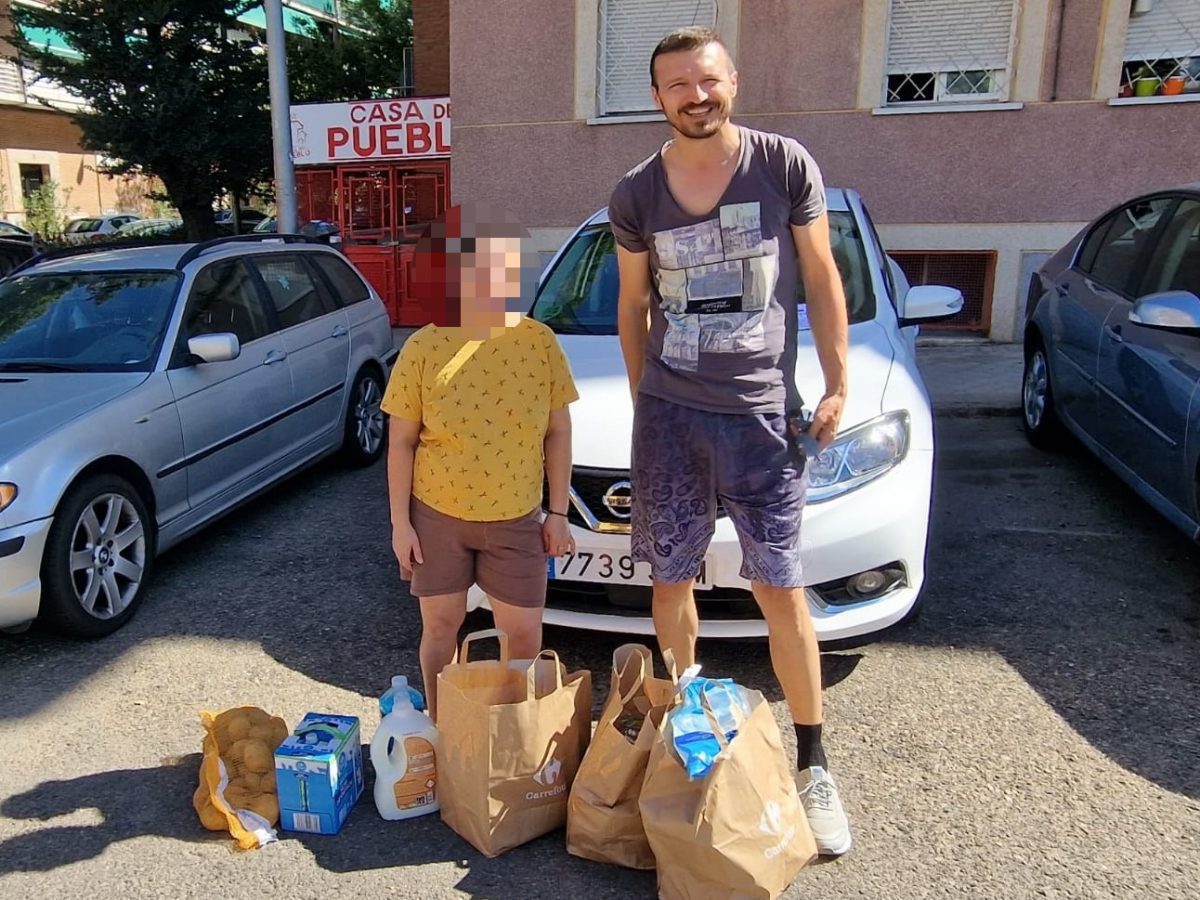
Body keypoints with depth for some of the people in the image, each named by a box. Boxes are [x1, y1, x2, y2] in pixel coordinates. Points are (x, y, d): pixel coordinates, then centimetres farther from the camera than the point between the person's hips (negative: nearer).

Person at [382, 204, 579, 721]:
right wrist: (400, 522, -4)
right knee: (441, 627, 14)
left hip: (516, 519, 1)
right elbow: (400, 443, -3)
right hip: (436, 515, 0)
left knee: (524, 634, 7)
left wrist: (557, 512, 0)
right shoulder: (423, 349, -10)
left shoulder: (539, 342, -7)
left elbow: (558, 433, 0)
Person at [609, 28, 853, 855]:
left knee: (781, 590, 1)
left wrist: (838, 384, -1)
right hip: (668, 415, 2)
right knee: (672, 582, 10)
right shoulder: (636, 196, 3)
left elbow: (821, 279, 3)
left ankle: (813, 763, 18)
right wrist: (643, 399, 11)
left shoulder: (786, 166, -2)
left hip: (762, 413, -2)